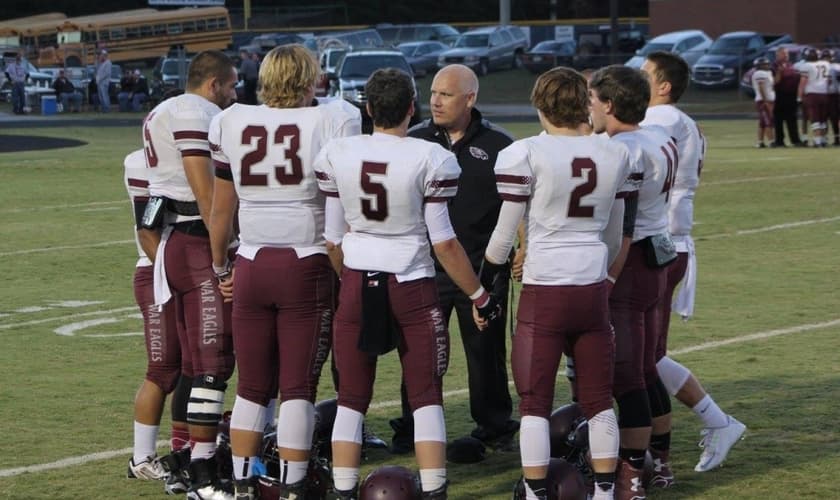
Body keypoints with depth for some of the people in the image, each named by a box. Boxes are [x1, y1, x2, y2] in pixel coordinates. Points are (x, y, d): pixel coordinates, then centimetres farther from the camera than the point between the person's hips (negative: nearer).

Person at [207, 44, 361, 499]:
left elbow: (221, 210, 10)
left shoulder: (232, 125, 3)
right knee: (298, 387, 3)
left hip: (252, 266, 3)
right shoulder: (332, 121, -6)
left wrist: (220, 267, 23)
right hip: (308, 266, -3)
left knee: (252, 387, 12)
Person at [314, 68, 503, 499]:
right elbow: (444, 242, -9)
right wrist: (480, 297, 1)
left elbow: (333, 239, 2)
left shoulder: (337, 156, -4)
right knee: (426, 398, 7)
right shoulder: (430, 160, -12)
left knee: (351, 398, 12)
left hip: (357, 285, 2)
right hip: (411, 288, -2)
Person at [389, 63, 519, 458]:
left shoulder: (498, 145, -1)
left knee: (486, 352, 8)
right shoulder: (415, 141, 4)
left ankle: (494, 427, 20)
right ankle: (412, 429, 15)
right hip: (425, 268, 1)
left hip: (483, 271, -1)